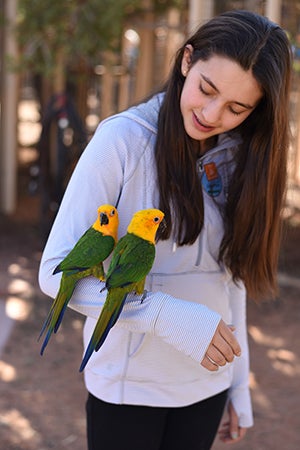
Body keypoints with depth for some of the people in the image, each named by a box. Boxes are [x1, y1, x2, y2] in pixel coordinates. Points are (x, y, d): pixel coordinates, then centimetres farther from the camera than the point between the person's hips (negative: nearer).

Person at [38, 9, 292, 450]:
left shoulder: (239, 159, -1)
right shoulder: (122, 139, -15)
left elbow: (230, 276, 6)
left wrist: (239, 384, 7)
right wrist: (168, 316, -27)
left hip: (207, 389, 4)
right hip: (127, 388, -4)